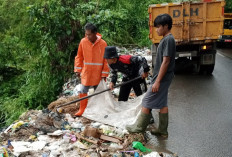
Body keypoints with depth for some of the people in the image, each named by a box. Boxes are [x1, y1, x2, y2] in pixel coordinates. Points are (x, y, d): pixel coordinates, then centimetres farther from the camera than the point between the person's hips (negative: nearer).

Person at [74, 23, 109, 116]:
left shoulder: (103, 44, -12)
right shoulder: (83, 42, -6)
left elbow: (106, 60, -5)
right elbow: (79, 56, 5)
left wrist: (104, 74, -4)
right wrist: (78, 70, 1)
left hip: (98, 74, -1)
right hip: (86, 73, 1)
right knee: (83, 91, 5)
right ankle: (82, 109, 19)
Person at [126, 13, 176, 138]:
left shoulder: (168, 40, -18)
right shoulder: (167, 39, 12)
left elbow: (165, 62, -22)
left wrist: (157, 81, -22)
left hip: (162, 78, -10)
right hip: (164, 78, 10)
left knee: (147, 102, 0)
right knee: (162, 103, 13)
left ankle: (140, 127, 13)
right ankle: (163, 130, 21)